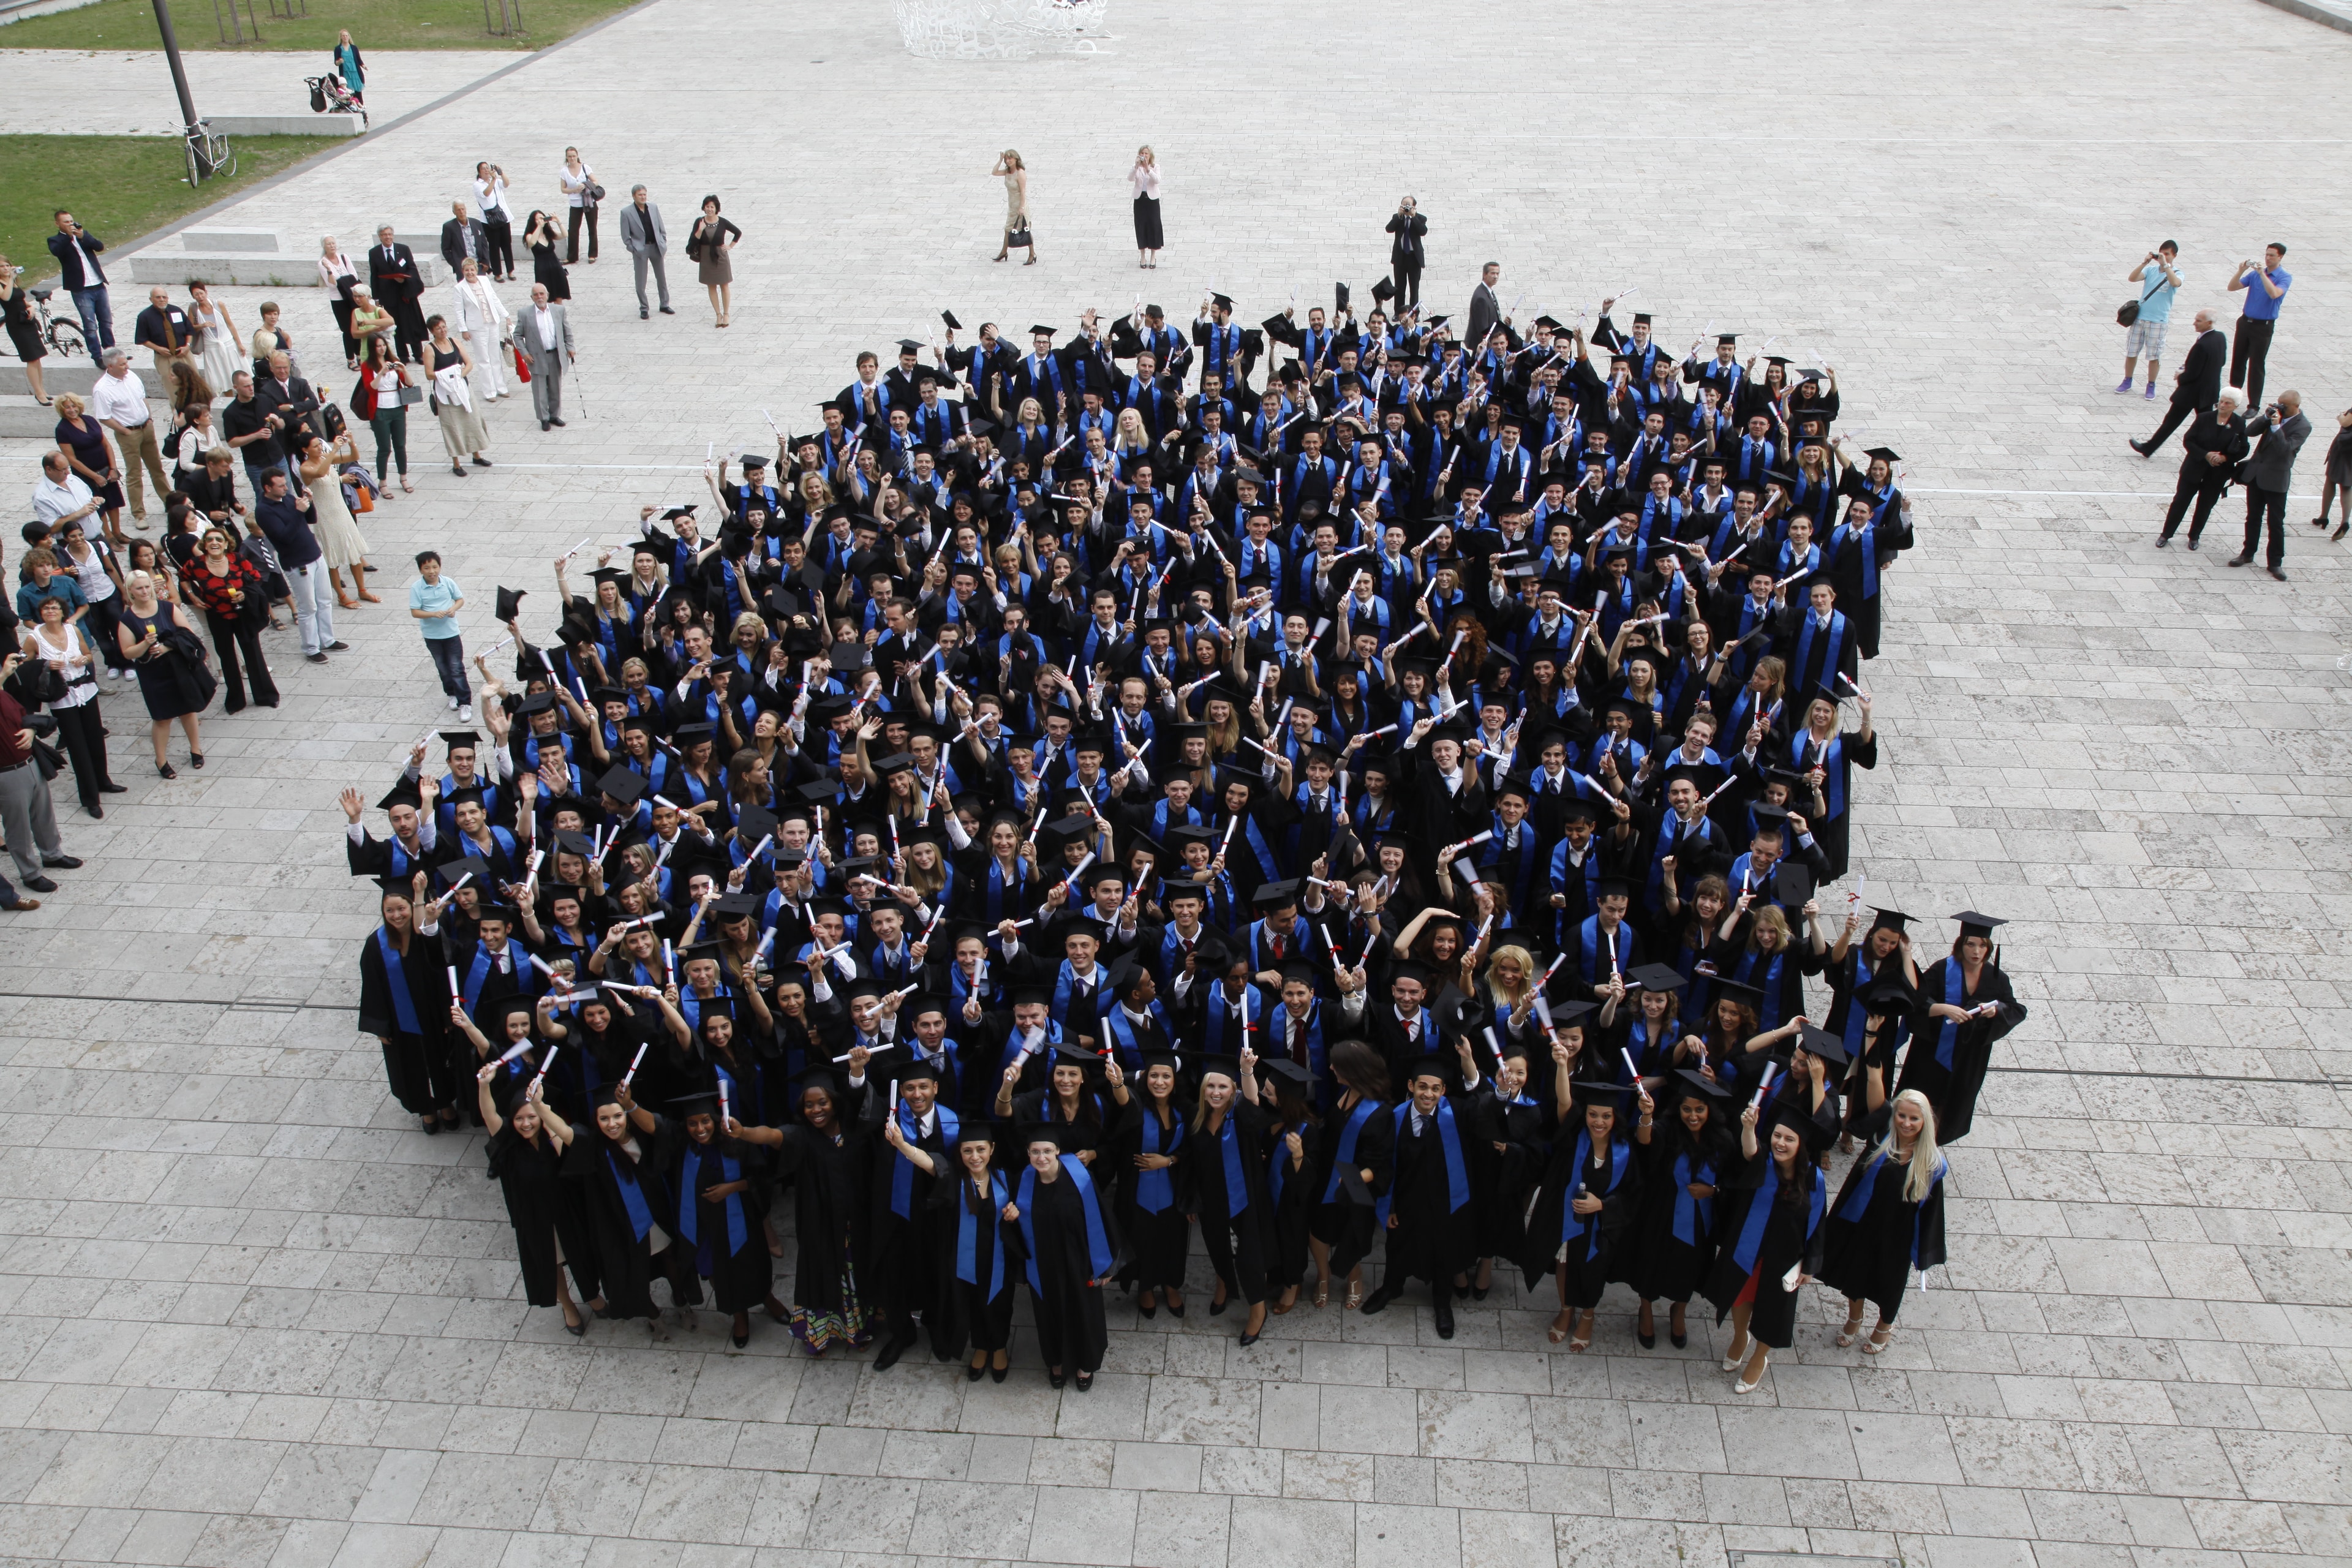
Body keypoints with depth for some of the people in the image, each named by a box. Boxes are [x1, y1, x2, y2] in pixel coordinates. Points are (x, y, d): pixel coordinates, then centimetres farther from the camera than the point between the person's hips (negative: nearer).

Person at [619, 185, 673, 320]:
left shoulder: (653, 208, 1)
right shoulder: (626, 212, -9)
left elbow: (661, 228, 8)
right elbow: (625, 235, -6)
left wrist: (663, 243, 3)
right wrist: (633, 249, -9)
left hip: (656, 247, 3)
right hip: (640, 250, -3)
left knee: (661, 278, 13)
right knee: (641, 281, 3)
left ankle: (665, 305, 27)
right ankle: (643, 309, 15)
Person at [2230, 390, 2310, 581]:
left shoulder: (2303, 426, -13)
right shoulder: (2276, 415, 2)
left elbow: (2285, 449, -23)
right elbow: (2250, 431, -1)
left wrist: (2276, 426, -29)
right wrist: (2266, 416, -15)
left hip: (2276, 479, -5)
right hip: (2256, 474, 5)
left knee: (2276, 522, 1)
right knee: (2253, 518, 16)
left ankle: (2275, 562, 9)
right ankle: (2247, 554, 28)